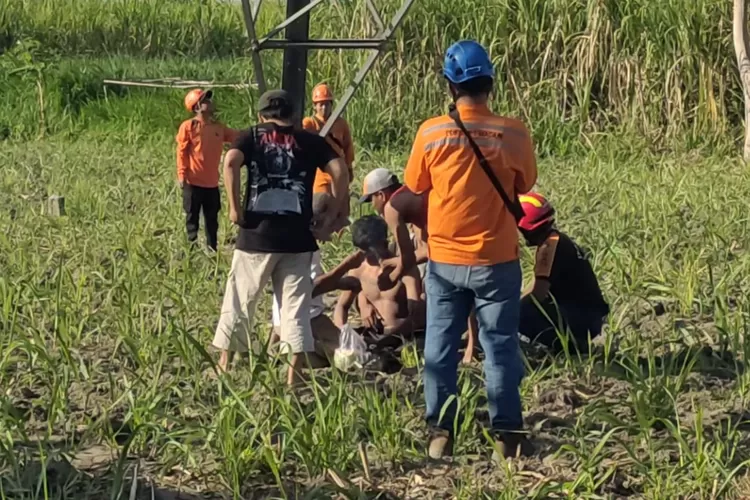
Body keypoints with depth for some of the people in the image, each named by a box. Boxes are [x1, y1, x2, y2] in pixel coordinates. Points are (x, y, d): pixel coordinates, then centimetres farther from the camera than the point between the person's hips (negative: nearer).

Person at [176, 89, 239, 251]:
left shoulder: (218, 126, 7)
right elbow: (182, 152, -8)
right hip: (193, 182, -5)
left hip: (212, 182, 5)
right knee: (192, 217, 6)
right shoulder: (188, 126, -8)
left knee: (212, 219, 13)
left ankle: (212, 249, 22)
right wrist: (182, 174, -14)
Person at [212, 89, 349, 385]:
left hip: (257, 234, 0)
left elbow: (230, 161, -13)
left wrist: (234, 207, -9)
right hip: (296, 237, 1)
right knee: (295, 305, 5)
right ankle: (294, 376, 2)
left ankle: (223, 368, 20)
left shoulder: (252, 137, 7)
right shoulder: (309, 141, 10)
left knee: (239, 301, 12)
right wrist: (333, 214, 3)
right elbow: (340, 171, -3)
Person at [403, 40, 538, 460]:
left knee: (441, 348, 11)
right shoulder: (513, 133, -9)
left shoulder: (431, 133, -9)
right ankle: (507, 435, 10)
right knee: (500, 347, 8)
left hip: (444, 260, 1)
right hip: (497, 260, 0)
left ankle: (441, 433, 13)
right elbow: (525, 186, 6)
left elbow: (416, 188, 3)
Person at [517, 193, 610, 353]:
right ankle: (574, 340, 11)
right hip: (587, 314, 10)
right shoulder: (557, 240, 15)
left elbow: (537, 293, -20)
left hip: (582, 318, -10)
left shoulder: (549, 245, -15)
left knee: (520, 314, -24)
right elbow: (540, 285, 21)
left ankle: (568, 343, -10)